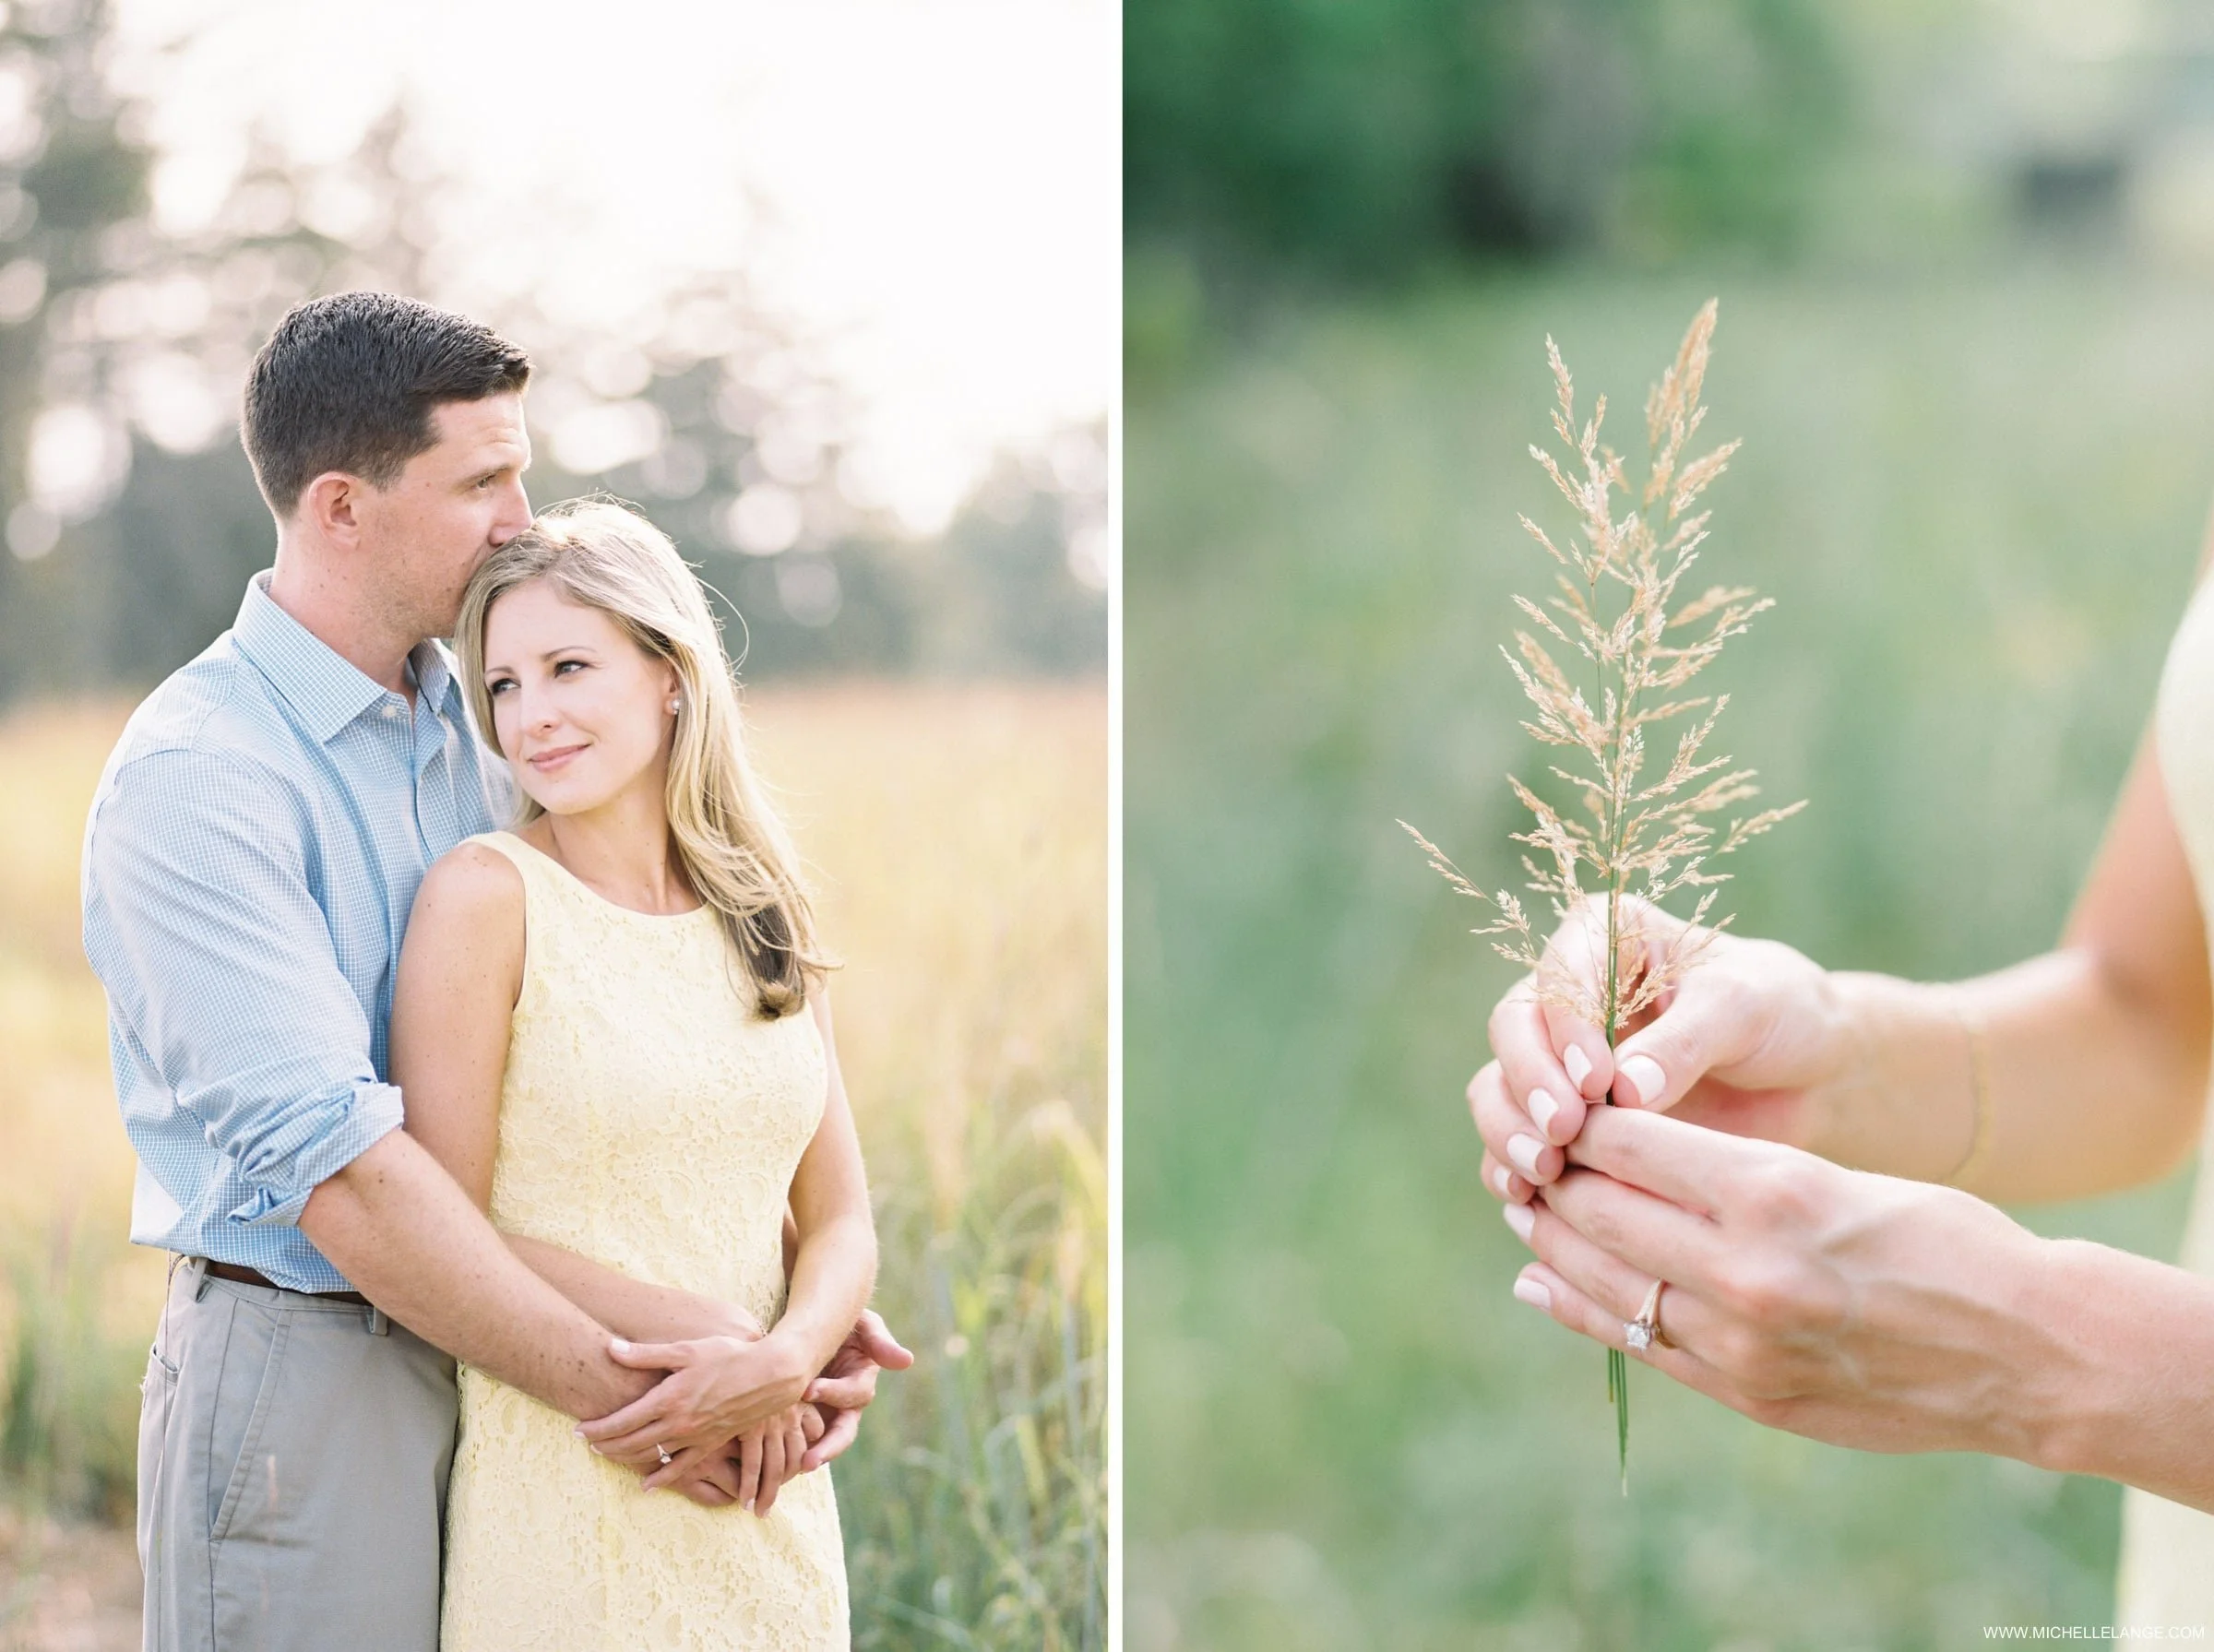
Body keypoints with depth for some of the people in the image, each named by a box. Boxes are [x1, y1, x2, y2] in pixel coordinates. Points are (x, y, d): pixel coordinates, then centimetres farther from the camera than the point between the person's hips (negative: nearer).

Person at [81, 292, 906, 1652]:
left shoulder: (473, 724, 9)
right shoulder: (194, 775, -16)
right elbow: (334, 1167, -23)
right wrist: (625, 1391, -23)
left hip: (490, 1354, 7)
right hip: (307, 1373, -7)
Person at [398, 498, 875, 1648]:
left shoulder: (760, 912, 6)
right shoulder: (486, 895, -8)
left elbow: (838, 1222, 6)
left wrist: (786, 1358, -14)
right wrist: (703, 1335, -16)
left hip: (770, 1502, 4)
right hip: (565, 1500, -4)